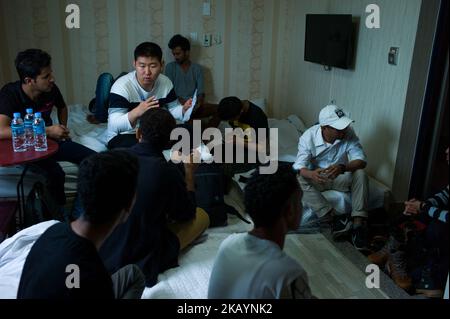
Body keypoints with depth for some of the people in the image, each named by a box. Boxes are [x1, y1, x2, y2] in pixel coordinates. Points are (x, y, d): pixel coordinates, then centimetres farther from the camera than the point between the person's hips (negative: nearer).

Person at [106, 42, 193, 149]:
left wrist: (184, 109, -18)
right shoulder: (122, 86, -22)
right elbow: (114, 126, -28)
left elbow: (173, 109, 7)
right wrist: (136, 112, -47)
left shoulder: (165, 82, -4)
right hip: (123, 137, -6)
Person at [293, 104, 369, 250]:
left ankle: (358, 222, -30)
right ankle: (334, 217, -32)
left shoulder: (348, 133, -18)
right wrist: (311, 174, -52)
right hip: (318, 178, 0)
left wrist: (342, 167, -44)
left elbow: (361, 160, -22)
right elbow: (299, 167, -27)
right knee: (298, 181, -30)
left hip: (341, 177, 1)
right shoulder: (308, 137, -22)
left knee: (360, 174, -29)